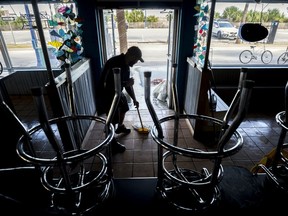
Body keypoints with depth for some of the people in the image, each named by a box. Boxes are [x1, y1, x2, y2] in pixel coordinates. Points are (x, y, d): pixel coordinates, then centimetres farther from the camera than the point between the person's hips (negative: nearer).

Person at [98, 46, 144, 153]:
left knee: (123, 110, 25)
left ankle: (120, 127, 53)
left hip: (118, 92, 9)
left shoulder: (126, 65, -1)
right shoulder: (113, 64, -30)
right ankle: (112, 143, 18)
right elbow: (106, 85, -33)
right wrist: (126, 83, -28)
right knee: (112, 120, -1)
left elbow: (128, 84, 9)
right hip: (108, 95, -9)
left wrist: (134, 99, 14)